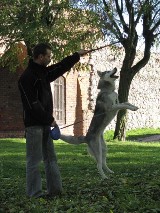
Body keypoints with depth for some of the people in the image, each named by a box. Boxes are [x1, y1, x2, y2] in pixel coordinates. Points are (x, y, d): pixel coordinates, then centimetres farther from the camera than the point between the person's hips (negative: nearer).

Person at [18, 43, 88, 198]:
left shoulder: (43, 72, 12)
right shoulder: (27, 77, -15)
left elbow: (61, 67, 27)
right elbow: (33, 104, -19)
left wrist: (77, 55, 32)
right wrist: (50, 120, -15)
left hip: (45, 124, 9)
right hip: (34, 125, -9)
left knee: (51, 158, 9)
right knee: (34, 160, -4)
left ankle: (56, 190, 14)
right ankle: (34, 193, 1)